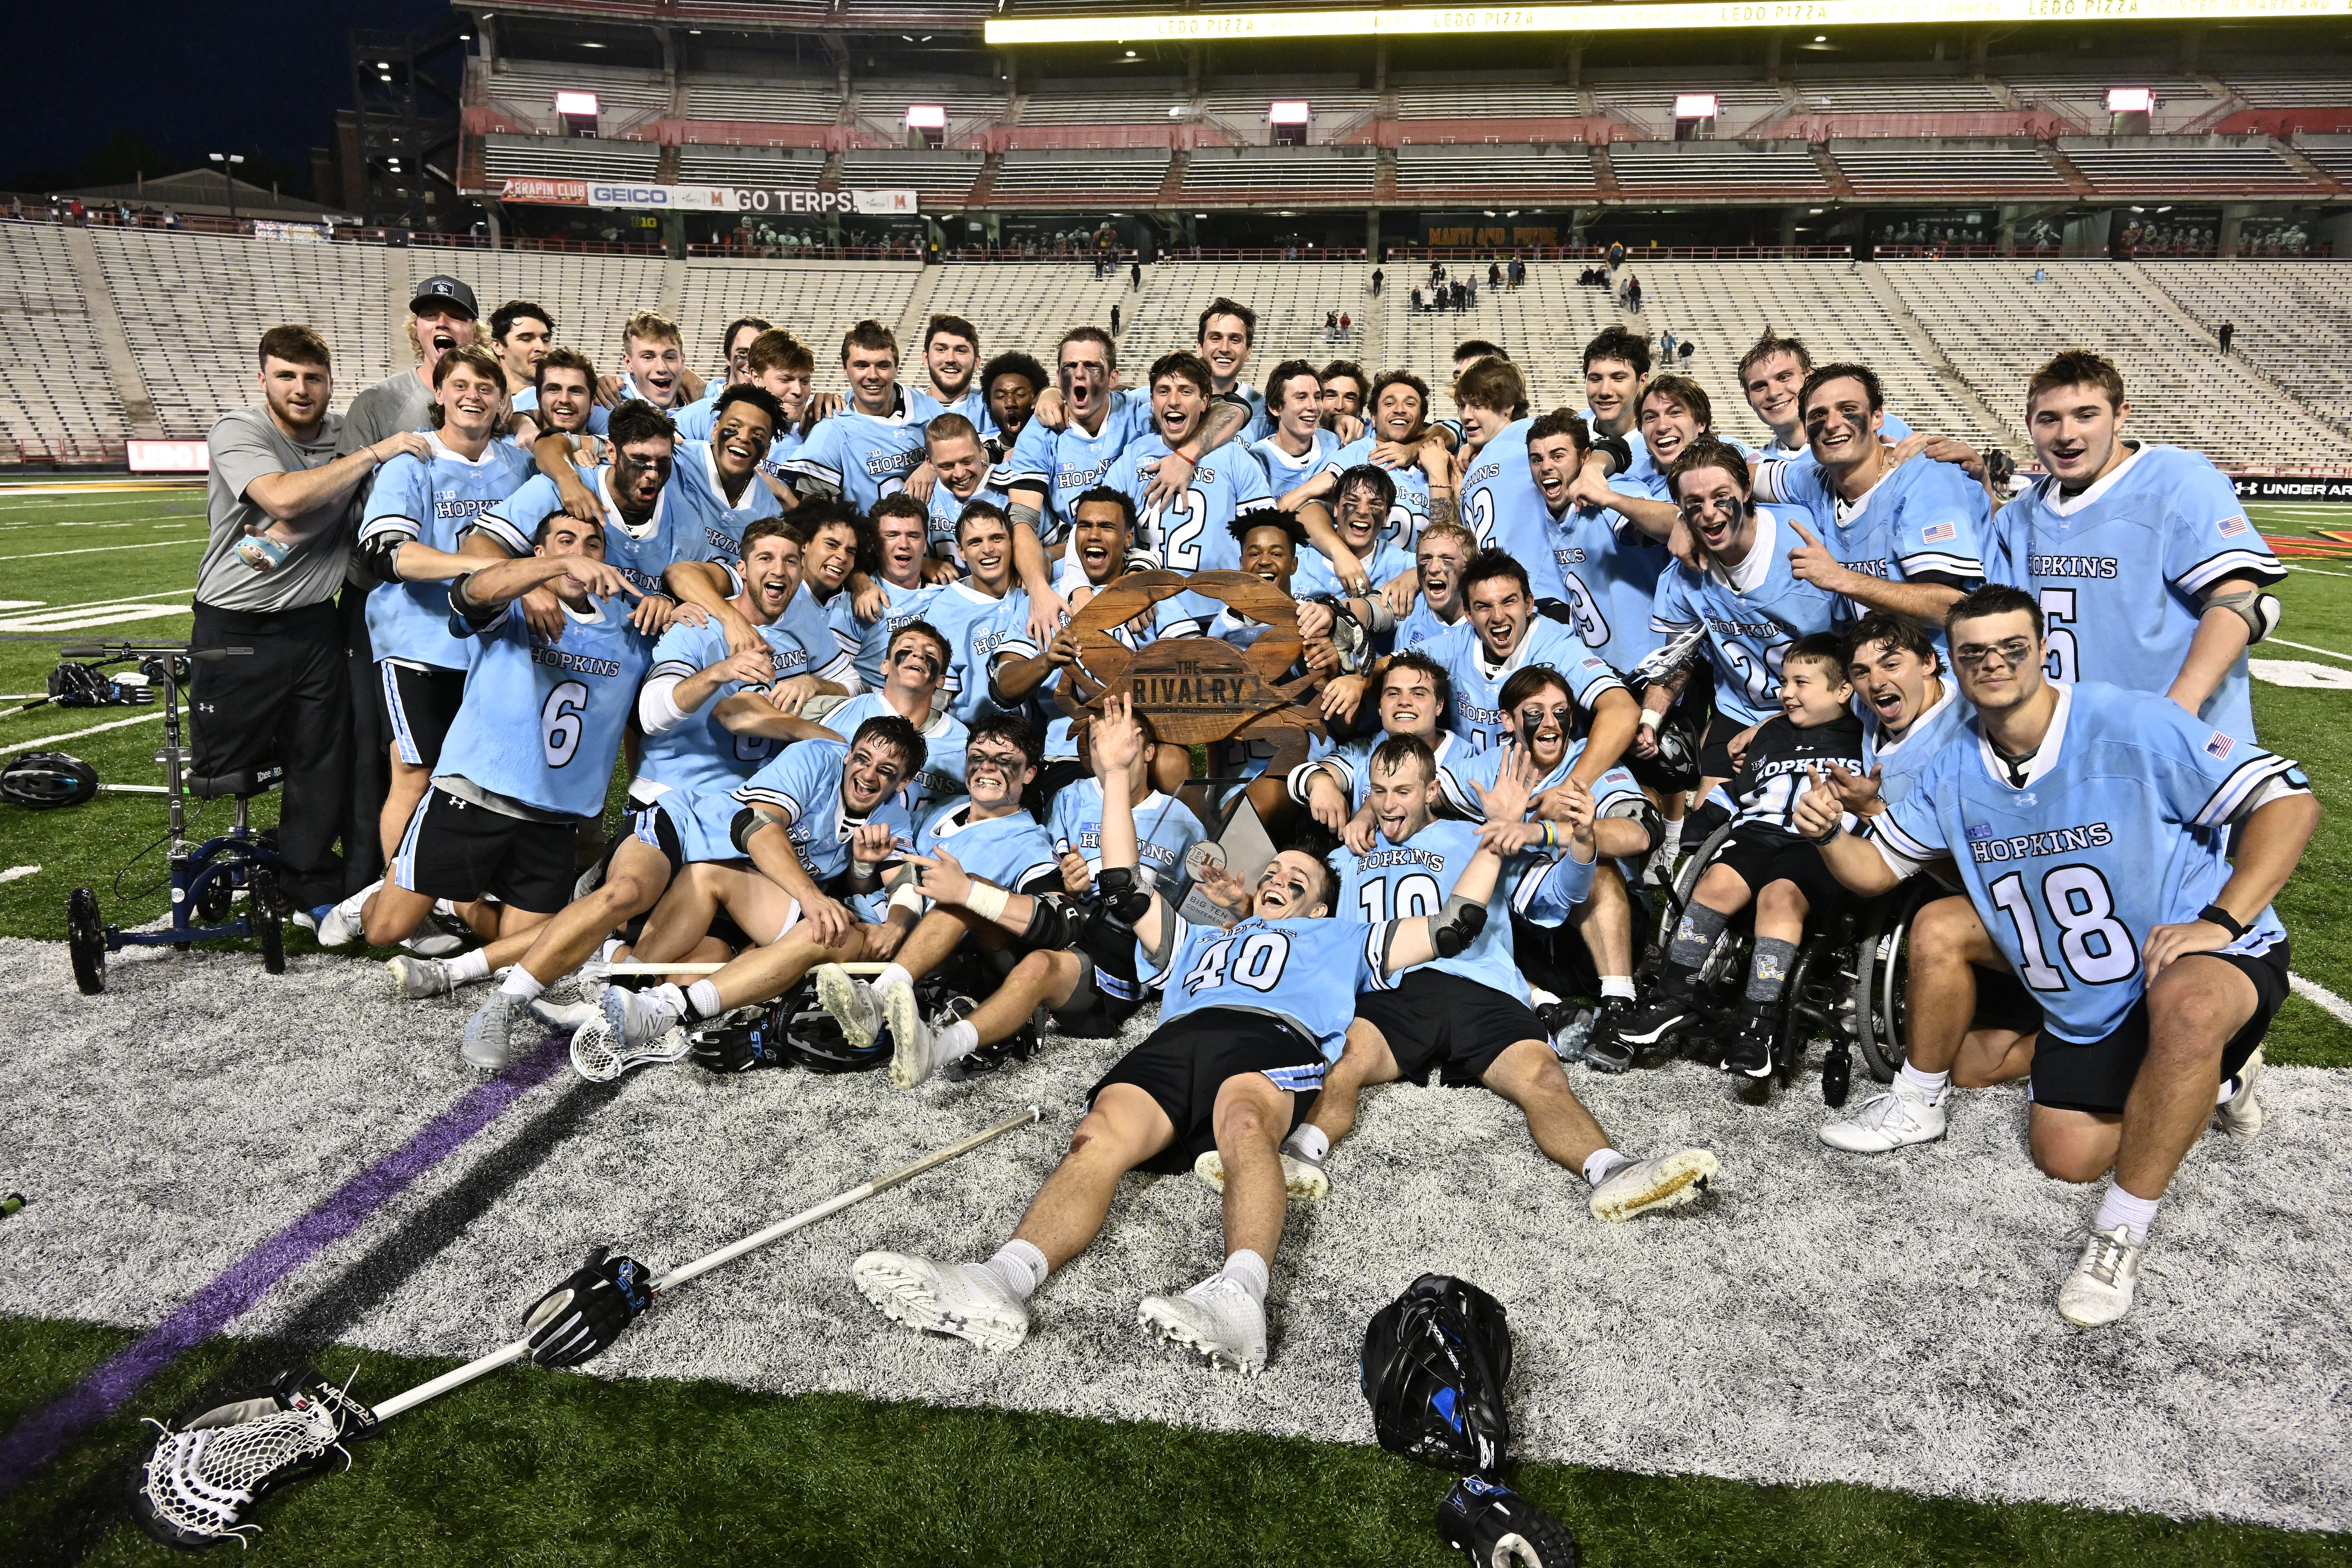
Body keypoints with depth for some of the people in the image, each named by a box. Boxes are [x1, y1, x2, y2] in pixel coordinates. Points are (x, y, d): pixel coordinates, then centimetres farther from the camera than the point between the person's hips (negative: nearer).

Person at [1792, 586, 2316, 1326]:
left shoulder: (2134, 725, -20)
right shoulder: (1954, 774, -1)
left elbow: (2290, 800, -19)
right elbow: (1875, 869, 6)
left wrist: (2219, 921, -29)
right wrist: (1828, 832, -18)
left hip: (2220, 956, -6)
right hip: (2085, 1008, 6)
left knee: (2185, 1003, -41)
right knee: (2067, 1157, 9)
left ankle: (2123, 1231, -22)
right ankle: (2209, 1075, 36)